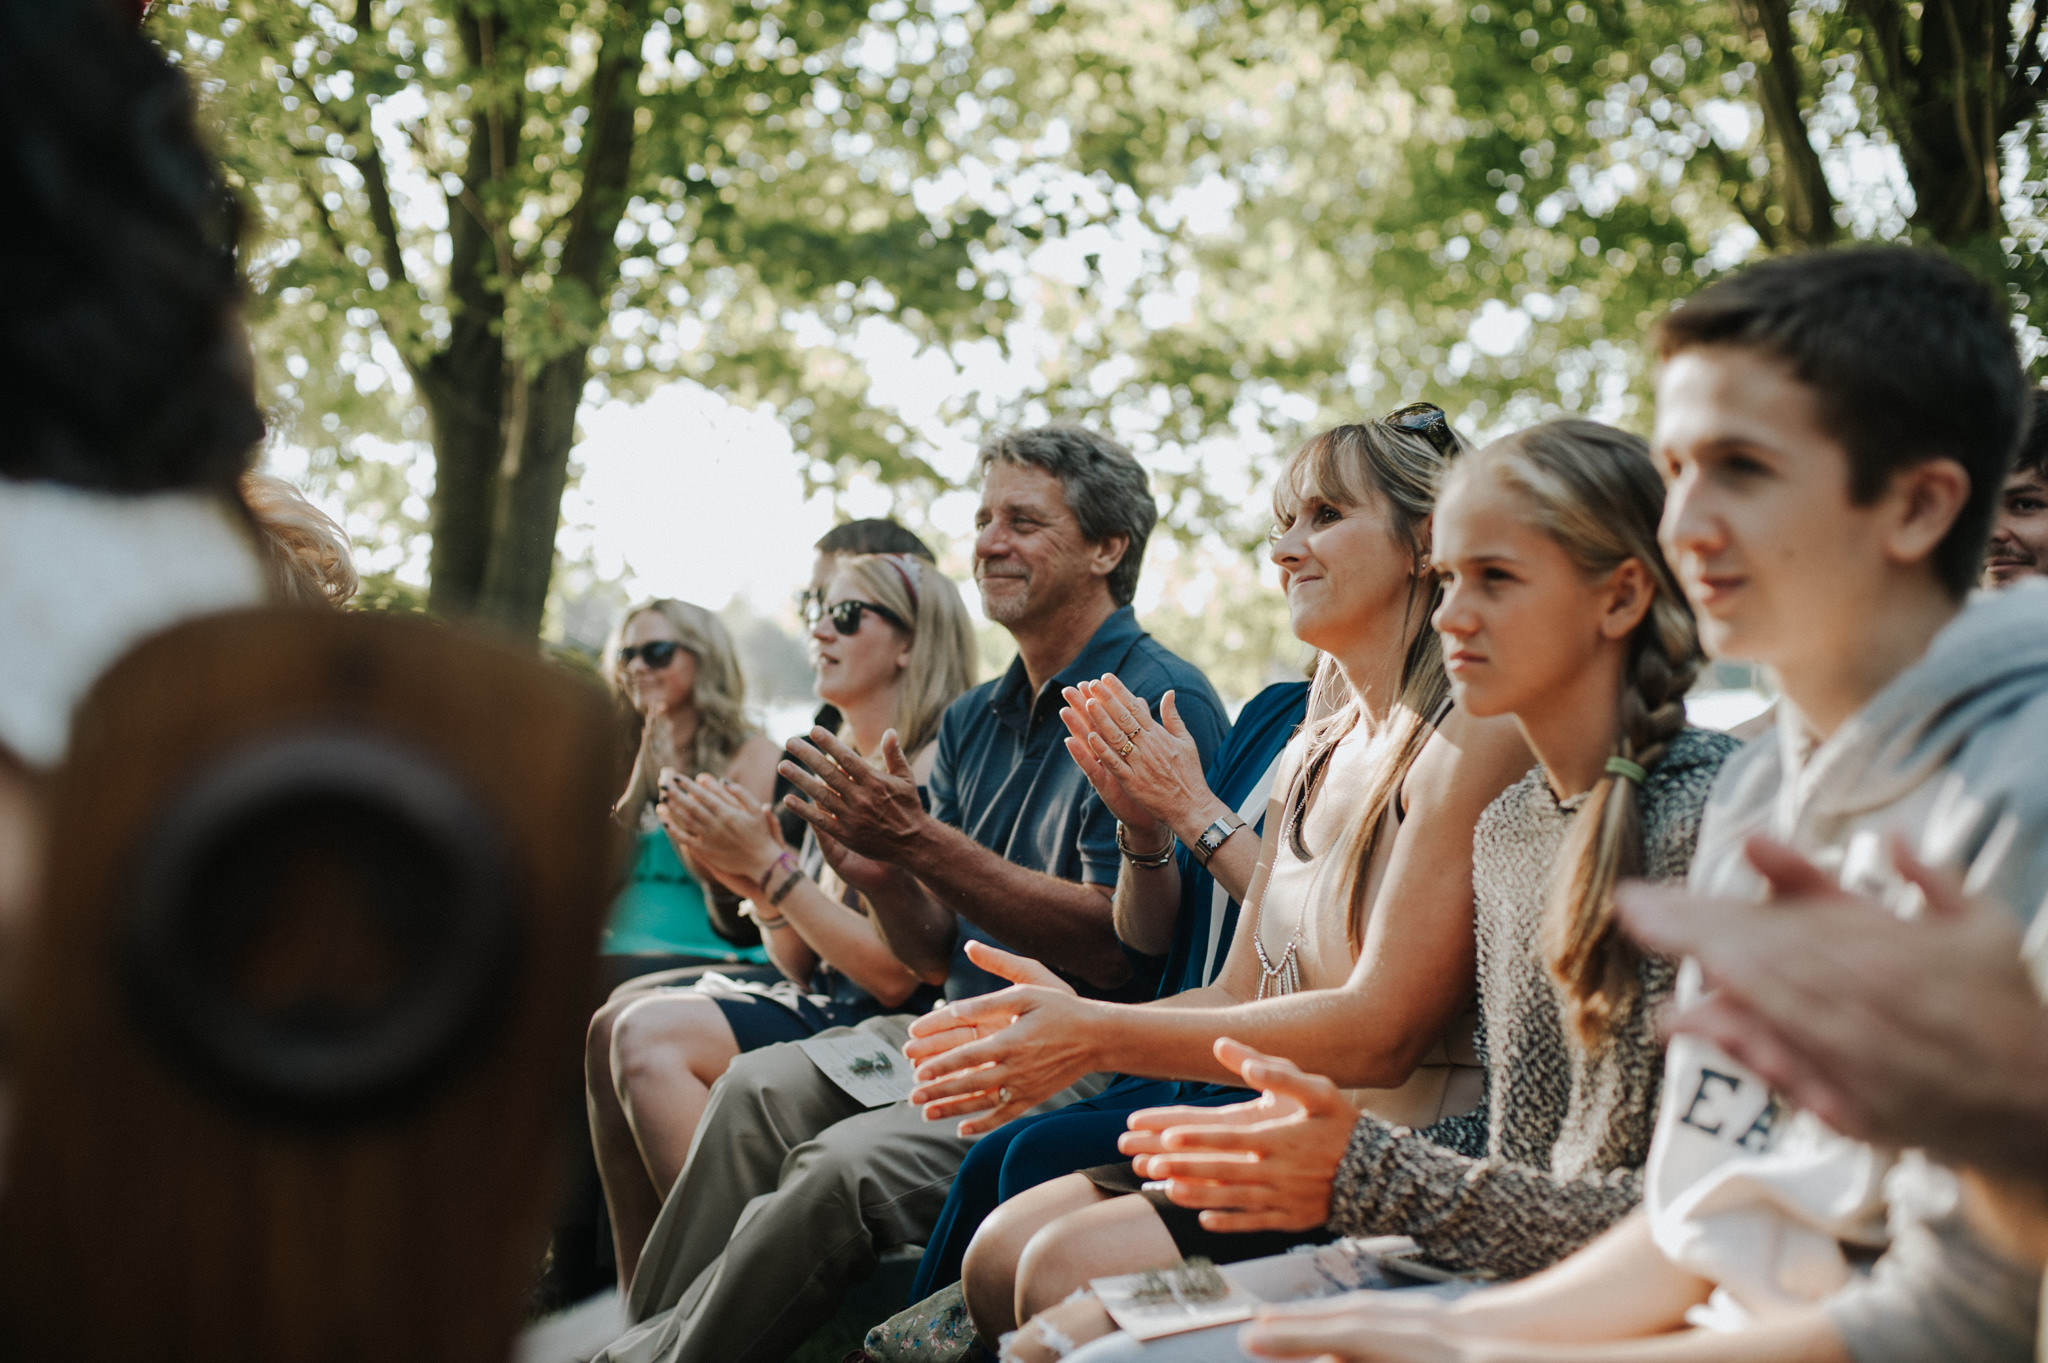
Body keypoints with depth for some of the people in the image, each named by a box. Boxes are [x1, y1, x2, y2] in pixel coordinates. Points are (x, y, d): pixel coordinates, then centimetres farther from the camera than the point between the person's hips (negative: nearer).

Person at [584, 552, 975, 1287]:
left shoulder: (931, 770, -9)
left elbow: (895, 974, -17)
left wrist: (771, 866, -13)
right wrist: (756, 883, -1)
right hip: (819, 1009, 9)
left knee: (652, 1035, -22)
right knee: (613, 1024, -8)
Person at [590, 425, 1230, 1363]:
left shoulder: (1160, 705, -9)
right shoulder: (973, 722, 16)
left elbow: (1118, 947, -18)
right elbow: (935, 955, 15)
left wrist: (919, 842, -20)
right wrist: (880, 875, -8)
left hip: (1091, 1062, -8)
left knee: (849, 1161, -27)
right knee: (761, 1086, -15)